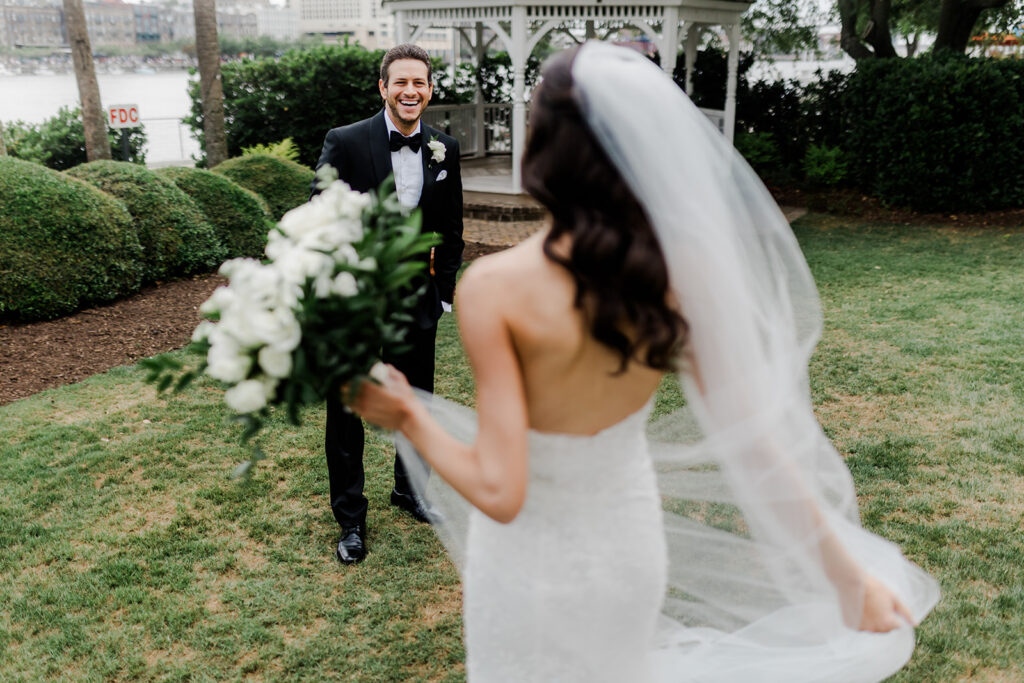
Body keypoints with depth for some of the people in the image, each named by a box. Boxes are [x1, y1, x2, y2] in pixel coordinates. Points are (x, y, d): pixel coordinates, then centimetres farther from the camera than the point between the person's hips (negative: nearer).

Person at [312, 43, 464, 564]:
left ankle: (409, 489, 42)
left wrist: (444, 292, 9)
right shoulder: (346, 143, -11)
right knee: (346, 414, 7)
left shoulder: (445, 150, 2)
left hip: (417, 303, 4)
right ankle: (350, 518, 25)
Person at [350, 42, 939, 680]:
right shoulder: (683, 269, -16)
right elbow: (753, 442, -14)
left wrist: (408, 418, -12)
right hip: (631, 548, 4)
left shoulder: (497, 287, -28)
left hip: (535, 561, -3)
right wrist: (848, 575, -4)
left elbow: (500, 491, -28)